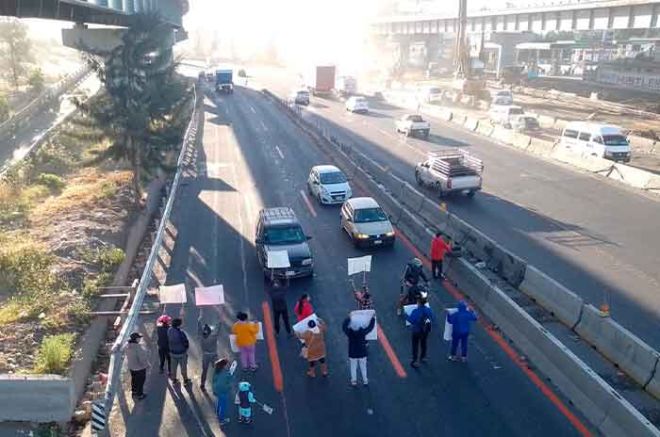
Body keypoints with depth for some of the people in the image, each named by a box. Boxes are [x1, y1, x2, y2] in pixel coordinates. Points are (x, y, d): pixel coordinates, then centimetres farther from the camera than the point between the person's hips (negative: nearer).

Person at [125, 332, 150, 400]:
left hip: (131, 366, 7)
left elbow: (128, 355, 3)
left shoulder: (128, 345, -11)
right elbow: (142, 358, -27)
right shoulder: (138, 347, -35)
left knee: (134, 379, 26)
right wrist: (147, 364, -10)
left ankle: (134, 392, 45)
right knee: (140, 381, 13)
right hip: (139, 367, -7)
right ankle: (140, 395, 27)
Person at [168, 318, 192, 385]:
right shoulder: (180, 332, -29)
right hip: (181, 353, -5)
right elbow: (186, 342, -19)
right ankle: (185, 380, 30)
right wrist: (186, 348, -1)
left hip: (172, 352, 5)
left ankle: (174, 379, 36)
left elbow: (168, 341, 2)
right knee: (183, 367, 14)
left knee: (173, 367, 21)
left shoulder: (169, 330, -13)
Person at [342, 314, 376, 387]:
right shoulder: (362, 332, -25)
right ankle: (365, 381, 32)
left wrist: (348, 318, 3)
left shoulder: (349, 333, -23)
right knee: (363, 368, 19)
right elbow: (370, 326, -12)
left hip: (352, 354, 0)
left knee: (353, 368, 19)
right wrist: (373, 318, 0)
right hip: (362, 354, 0)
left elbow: (344, 326, -5)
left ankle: (354, 381, 31)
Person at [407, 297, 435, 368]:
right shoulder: (429, 310, -12)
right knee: (423, 343, 25)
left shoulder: (415, 311, -26)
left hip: (417, 331, -5)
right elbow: (433, 319, -3)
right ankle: (423, 357, 43)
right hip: (425, 331, 5)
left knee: (415, 345, 9)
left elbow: (410, 319, -21)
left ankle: (415, 361, 12)